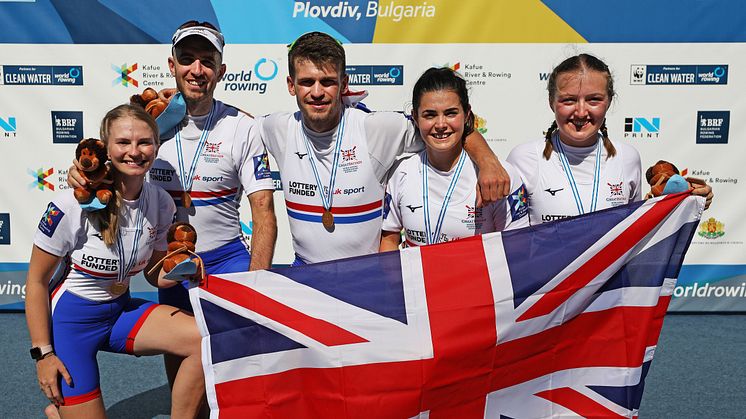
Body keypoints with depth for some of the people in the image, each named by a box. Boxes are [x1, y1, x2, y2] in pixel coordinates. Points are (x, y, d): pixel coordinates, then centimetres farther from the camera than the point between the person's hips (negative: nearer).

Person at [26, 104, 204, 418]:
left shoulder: (161, 203, -7)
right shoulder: (72, 204, -21)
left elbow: (154, 275, 5)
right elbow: (36, 281, -11)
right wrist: (43, 353, -12)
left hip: (120, 311, 4)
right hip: (70, 318, -4)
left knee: (206, 339, -19)